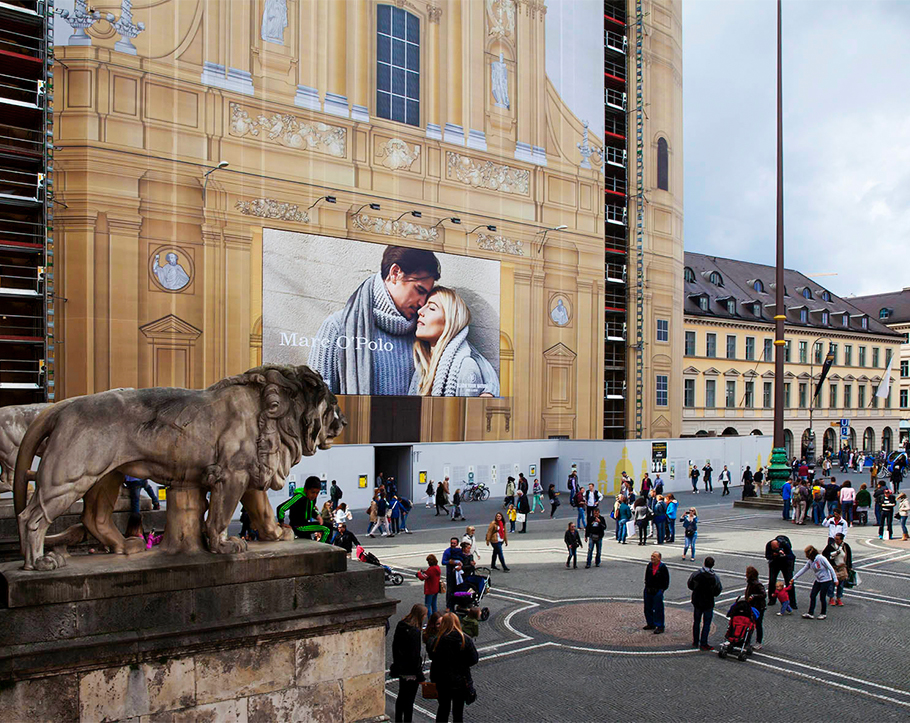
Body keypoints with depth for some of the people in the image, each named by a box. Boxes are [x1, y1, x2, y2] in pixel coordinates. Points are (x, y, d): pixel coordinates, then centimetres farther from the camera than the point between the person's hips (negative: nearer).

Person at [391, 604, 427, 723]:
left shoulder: (400, 625, 1)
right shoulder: (415, 632, -24)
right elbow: (415, 655, -22)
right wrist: (420, 676, -15)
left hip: (400, 668, 9)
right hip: (410, 671, -8)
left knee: (401, 696, 23)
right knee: (409, 700, 3)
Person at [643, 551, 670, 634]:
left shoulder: (662, 567, -11)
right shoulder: (649, 565, 4)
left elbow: (666, 580, -5)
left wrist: (662, 589, -7)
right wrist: (646, 586, 11)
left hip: (658, 591, -6)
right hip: (648, 590, 6)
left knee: (658, 609, -3)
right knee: (648, 608, 13)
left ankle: (660, 627, 7)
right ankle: (650, 624, 27)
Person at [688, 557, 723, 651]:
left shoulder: (695, 574, -11)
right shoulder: (715, 578, -15)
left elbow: (690, 585, 1)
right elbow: (717, 592, -8)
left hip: (697, 602, 2)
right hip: (708, 603, -2)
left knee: (696, 622, 16)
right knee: (706, 623, 7)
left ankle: (695, 642, 22)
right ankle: (703, 644, 8)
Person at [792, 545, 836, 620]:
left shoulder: (821, 558, -18)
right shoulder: (810, 561, 4)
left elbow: (830, 568, -15)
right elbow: (803, 570, 10)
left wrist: (835, 579, -16)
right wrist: (794, 578, 10)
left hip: (826, 580, -7)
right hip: (818, 580, 7)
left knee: (822, 597, -2)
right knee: (812, 595, 1)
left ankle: (824, 614, 17)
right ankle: (810, 614, 6)